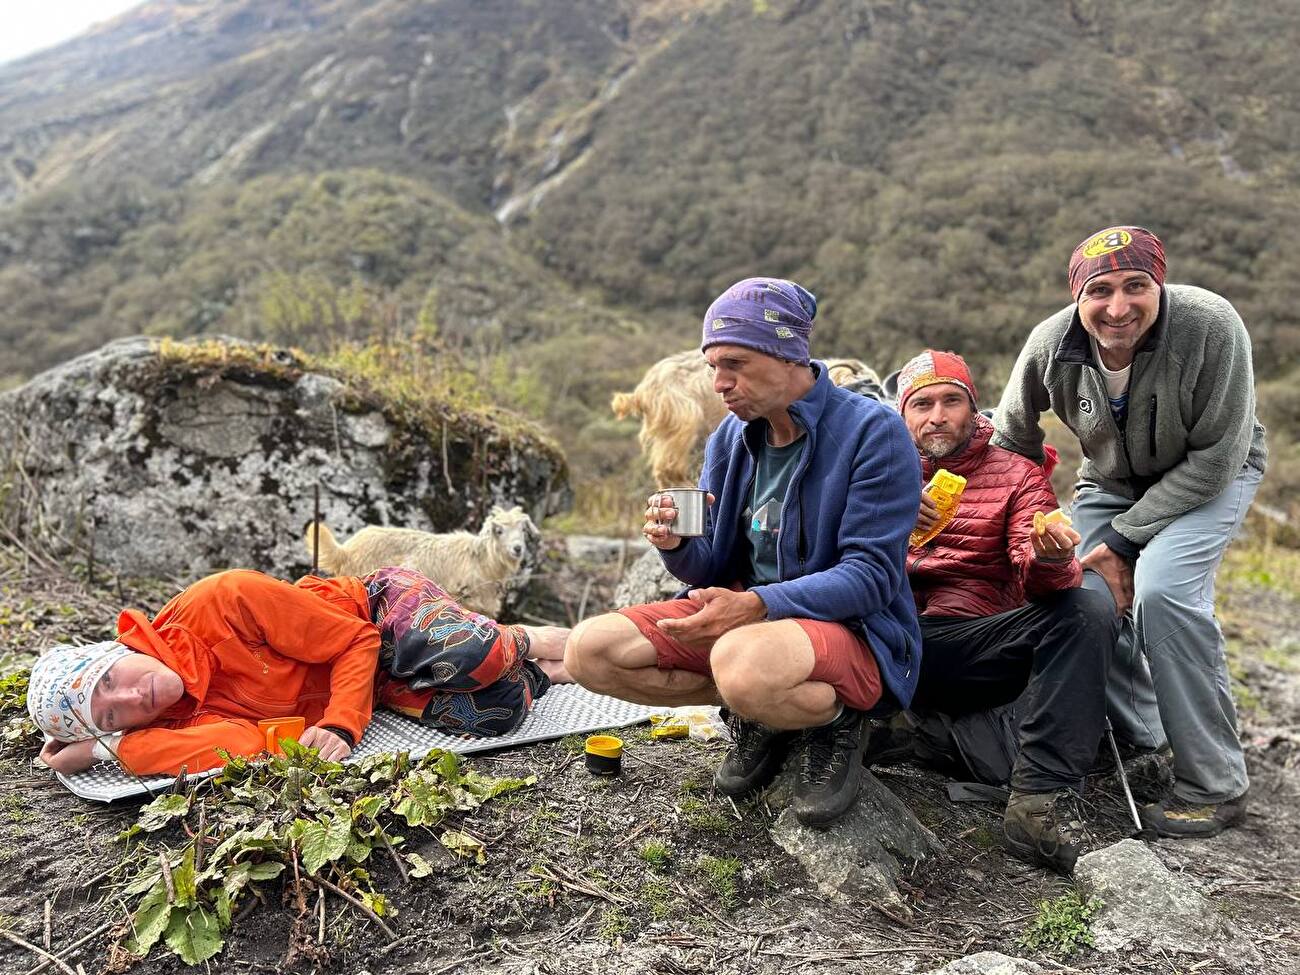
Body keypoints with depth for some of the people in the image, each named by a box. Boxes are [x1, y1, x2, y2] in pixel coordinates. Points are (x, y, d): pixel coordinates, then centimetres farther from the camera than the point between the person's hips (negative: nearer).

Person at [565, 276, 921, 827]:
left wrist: (758, 604, -32)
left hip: (851, 628, -6)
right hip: (743, 612, 7)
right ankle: (758, 711, 2)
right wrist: (678, 546, -16)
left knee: (744, 663, -41)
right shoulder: (730, 438, 6)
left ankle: (834, 720, -6)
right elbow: (714, 568, 9)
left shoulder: (873, 431, -13)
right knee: (589, 651, -11)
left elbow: (872, 576, -19)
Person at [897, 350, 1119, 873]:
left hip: (972, 647, 1)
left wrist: (1051, 559, -25)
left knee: (1089, 608, -23)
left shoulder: (1017, 473, 15)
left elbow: (1036, 580, 0)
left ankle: (1041, 798, -27)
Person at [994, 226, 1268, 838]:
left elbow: (1215, 458, -25)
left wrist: (1122, 539, -25)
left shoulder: (1212, 327, -31)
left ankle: (1216, 786, -12)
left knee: (1161, 591, -27)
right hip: (1112, 481, 4)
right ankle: (1137, 741, 17)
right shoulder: (1049, 346, -21)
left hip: (1208, 476, -4)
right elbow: (1012, 447, -4)